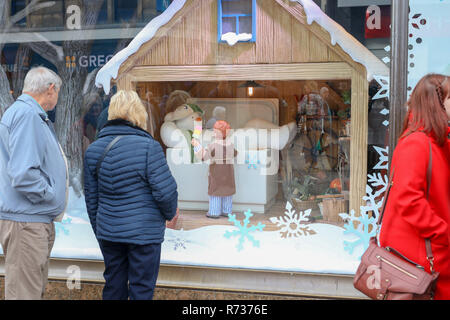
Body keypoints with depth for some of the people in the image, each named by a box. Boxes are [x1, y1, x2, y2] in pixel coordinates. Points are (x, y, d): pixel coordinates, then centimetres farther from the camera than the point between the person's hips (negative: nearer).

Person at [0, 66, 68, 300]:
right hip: (25, 222, -11)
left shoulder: (34, 115, 17)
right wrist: (50, 195, -13)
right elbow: (23, 175, -26)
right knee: (24, 293, -3)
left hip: (37, 220, 11)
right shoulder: (26, 115, -16)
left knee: (37, 288, 19)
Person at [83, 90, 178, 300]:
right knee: (141, 289, 6)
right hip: (144, 232, -5)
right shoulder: (149, 147, -14)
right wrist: (170, 213, 5)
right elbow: (165, 190, -16)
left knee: (113, 286, 17)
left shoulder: (93, 150, 3)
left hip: (108, 232, 5)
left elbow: (91, 198, 9)